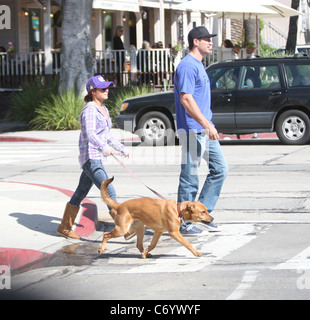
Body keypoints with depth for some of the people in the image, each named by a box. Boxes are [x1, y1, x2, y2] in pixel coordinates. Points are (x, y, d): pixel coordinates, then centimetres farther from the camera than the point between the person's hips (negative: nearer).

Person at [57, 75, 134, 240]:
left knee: (81, 193, 16)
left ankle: (65, 227, 26)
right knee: (109, 192, -17)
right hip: (90, 157, -10)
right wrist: (103, 147, -45)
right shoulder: (90, 110, -14)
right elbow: (90, 134, -30)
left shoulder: (103, 110, 15)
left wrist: (122, 149, 29)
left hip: (98, 158, 10)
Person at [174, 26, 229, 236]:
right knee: (190, 177, -4)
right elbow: (186, 99, -23)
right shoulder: (188, 66, -14)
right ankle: (183, 224, 4)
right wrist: (206, 125, -26)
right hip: (192, 130, -10)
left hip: (205, 130, 10)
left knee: (220, 169, 9)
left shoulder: (199, 65, 18)